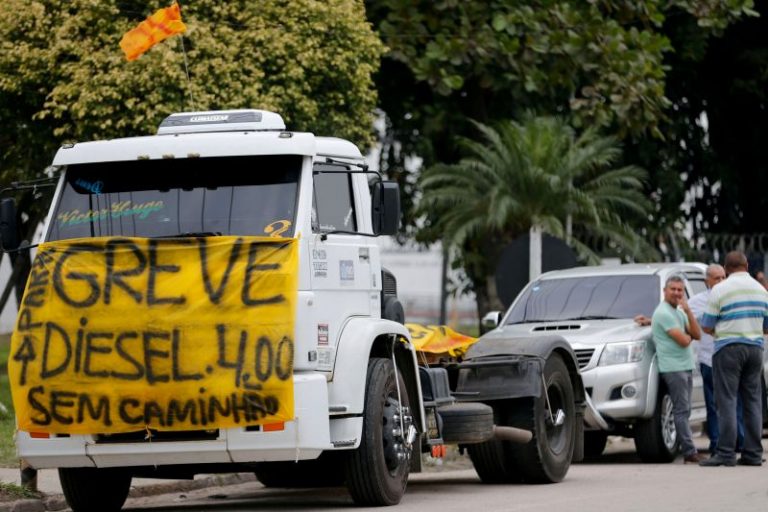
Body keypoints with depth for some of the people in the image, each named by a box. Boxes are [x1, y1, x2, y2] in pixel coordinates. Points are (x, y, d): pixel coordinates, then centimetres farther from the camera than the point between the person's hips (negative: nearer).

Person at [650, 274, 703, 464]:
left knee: (684, 411, 8)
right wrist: (689, 336, 7)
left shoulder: (679, 312, 18)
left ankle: (688, 451, 10)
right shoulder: (664, 313, -11)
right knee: (682, 411, -11)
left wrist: (688, 311, -3)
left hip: (686, 367, 9)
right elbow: (683, 341, -17)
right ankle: (690, 452, -14)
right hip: (673, 368, -9)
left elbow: (697, 335, 7)